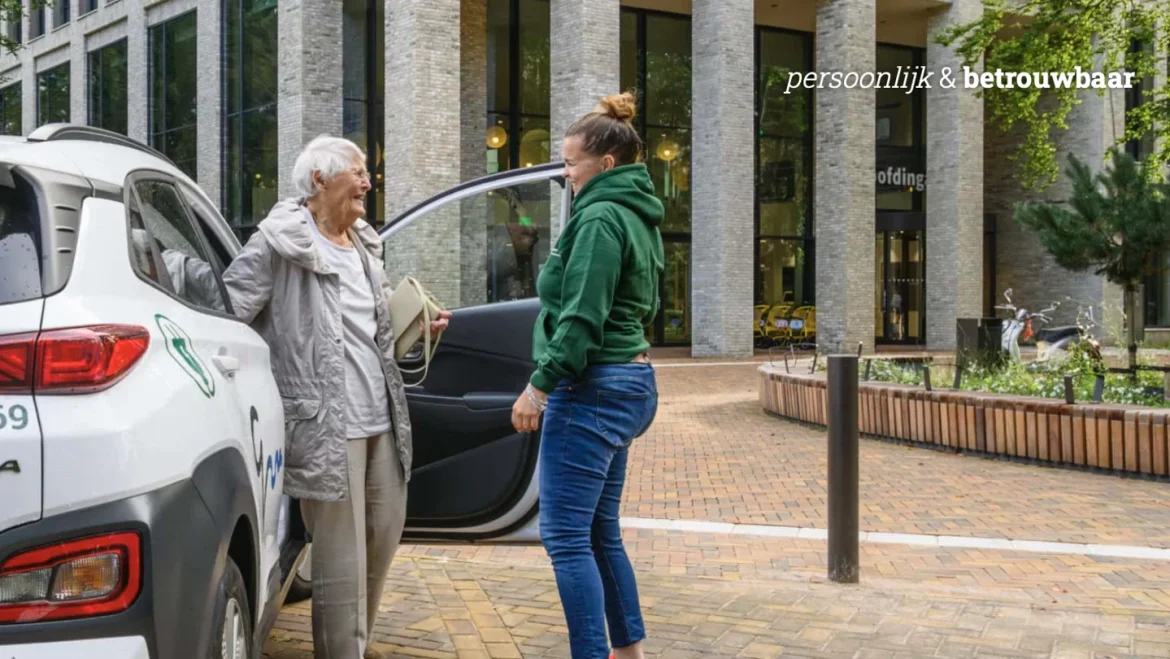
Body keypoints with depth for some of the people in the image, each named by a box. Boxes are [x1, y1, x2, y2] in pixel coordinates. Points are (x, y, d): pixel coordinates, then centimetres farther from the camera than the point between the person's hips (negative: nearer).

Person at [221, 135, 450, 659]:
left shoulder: (364, 244, 16)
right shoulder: (280, 242, -10)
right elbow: (222, 309, -14)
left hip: (381, 417, 9)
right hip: (327, 423, -8)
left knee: (383, 535, 17)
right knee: (342, 555, -3)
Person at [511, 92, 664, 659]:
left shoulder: (600, 218, -14)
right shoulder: (637, 217, 16)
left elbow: (581, 316, -21)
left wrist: (539, 385, -17)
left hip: (591, 389, -10)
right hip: (629, 382, 10)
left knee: (566, 536, -7)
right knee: (600, 531, 17)